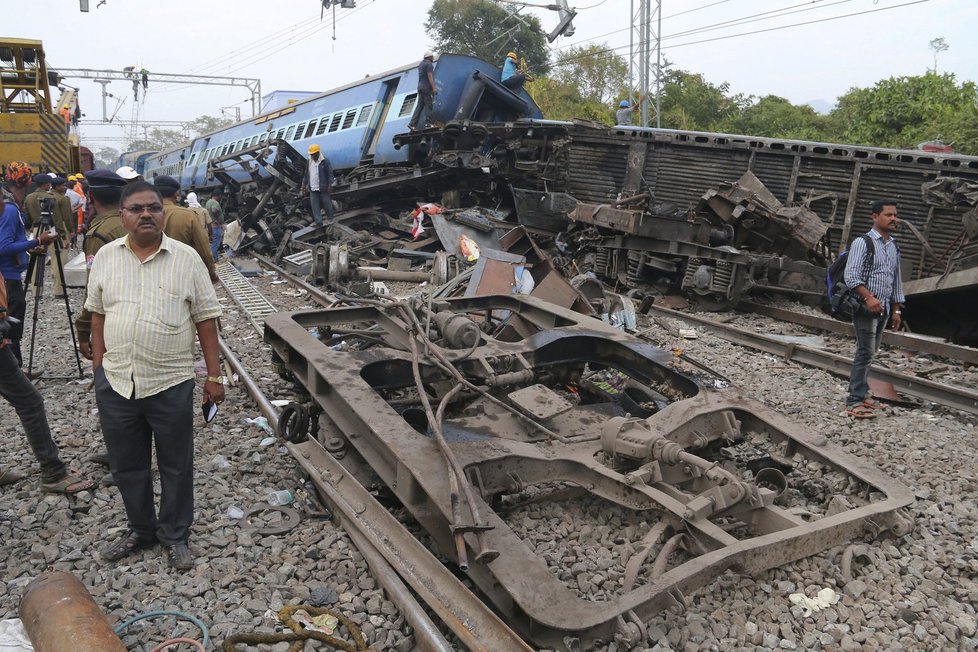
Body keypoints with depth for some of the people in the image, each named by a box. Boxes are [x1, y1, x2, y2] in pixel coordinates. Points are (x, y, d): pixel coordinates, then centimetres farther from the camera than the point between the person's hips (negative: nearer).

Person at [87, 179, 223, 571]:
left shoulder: (186, 259, -4)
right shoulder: (106, 257, 4)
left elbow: (206, 318, -3)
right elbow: (97, 315, 11)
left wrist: (214, 376, -5)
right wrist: (98, 366, 7)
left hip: (170, 384, -3)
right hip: (115, 383, 3)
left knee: (176, 466, 10)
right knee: (127, 466, 17)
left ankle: (175, 536, 28)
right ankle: (140, 530, 36)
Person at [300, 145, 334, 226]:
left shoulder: (325, 161, -8)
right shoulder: (310, 162, 10)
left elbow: (330, 173, -11)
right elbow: (306, 174, 16)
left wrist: (330, 184, -18)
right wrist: (304, 185, 14)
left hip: (323, 188, -5)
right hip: (313, 189, 5)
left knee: (327, 203, 7)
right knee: (314, 206, 3)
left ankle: (330, 218, 26)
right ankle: (319, 222, 6)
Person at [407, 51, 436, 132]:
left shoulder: (421, 64, 21)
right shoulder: (429, 64, -8)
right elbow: (430, 76, -17)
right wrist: (434, 88, -21)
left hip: (420, 86, 9)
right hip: (427, 87, -9)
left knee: (420, 105, 4)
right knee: (429, 105, -8)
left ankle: (413, 124, -5)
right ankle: (428, 123, -13)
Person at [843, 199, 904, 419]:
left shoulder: (894, 247, 15)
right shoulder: (863, 243, -9)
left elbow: (896, 280, 20)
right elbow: (851, 276, -17)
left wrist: (896, 309, 18)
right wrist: (868, 298, -26)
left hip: (884, 308, 8)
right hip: (866, 307, -8)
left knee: (870, 353, 12)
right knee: (865, 353, -10)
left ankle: (863, 394, 20)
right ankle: (854, 402, -8)